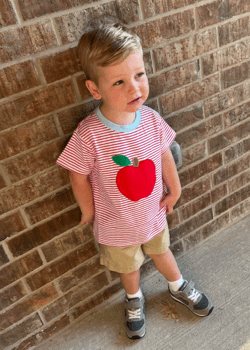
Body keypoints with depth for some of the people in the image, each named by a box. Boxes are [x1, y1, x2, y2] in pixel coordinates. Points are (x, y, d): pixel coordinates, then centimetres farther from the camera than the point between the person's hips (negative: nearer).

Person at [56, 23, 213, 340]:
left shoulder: (151, 119, -20)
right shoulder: (89, 135, -33)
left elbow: (164, 155, -4)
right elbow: (79, 177, -18)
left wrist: (174, 190, 6)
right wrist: (88, 211, -7)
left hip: (154, 213, 3)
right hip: (116, 225, -2)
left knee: (161, 251, 31)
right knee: (128, 266, 26)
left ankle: (178, 287, 62)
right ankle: (134, 299, 60)